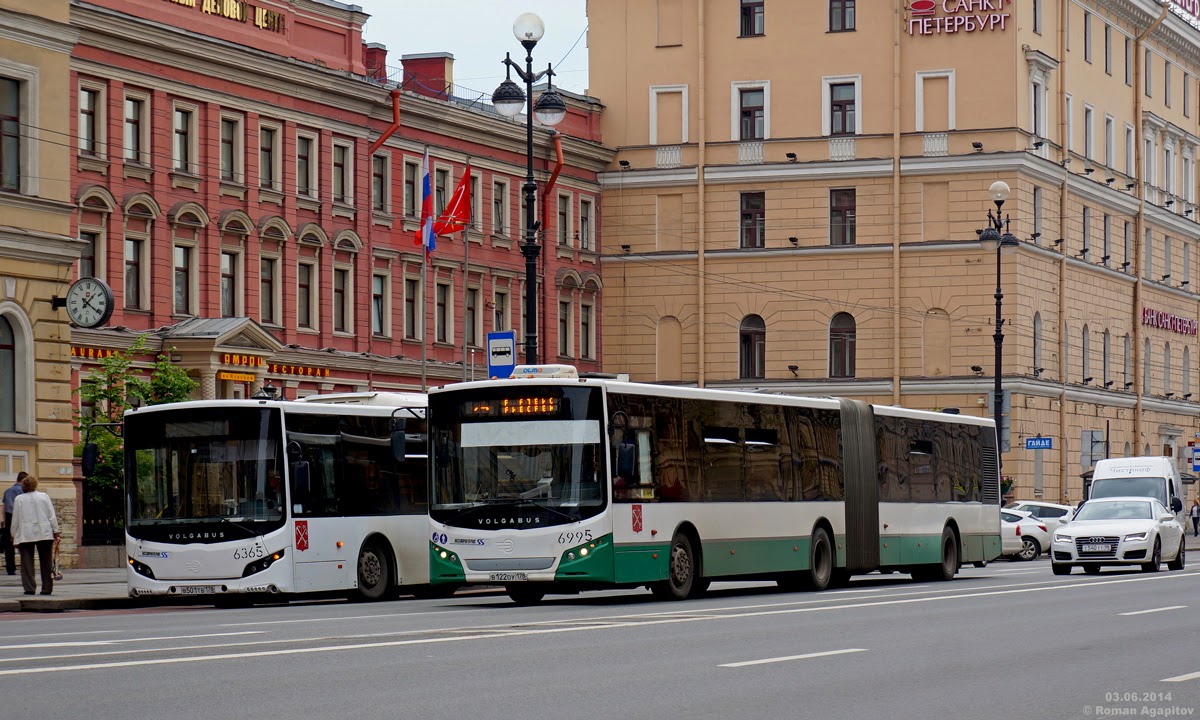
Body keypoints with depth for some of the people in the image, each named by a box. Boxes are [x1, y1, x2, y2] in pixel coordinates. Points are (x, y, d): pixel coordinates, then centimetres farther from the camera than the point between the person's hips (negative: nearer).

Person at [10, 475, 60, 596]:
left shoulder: (19, 499, 0)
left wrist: (13, 535, 12)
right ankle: (47, 588, 7)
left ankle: (29, 587, -7)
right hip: (44, 534, 1)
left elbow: (15, 519, 3)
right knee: (46, 562, 8)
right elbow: (52, 516, 3)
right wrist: (56, 531, 8)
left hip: (25, 535, -1)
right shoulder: (44, 496, 3)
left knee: (27, 562, 1)